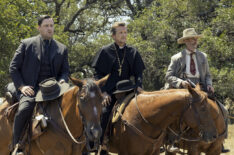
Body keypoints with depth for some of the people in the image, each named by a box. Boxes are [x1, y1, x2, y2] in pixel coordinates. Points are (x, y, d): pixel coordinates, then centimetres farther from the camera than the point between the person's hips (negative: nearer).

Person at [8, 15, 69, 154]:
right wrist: (21, 86, -8)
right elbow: (13, 67, 7)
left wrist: (62, 81, -7)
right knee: (25, 109, -33)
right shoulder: (26, 44, 8)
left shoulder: (62, 49, 15)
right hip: (30, 89, -3)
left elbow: (65, 71, 18)